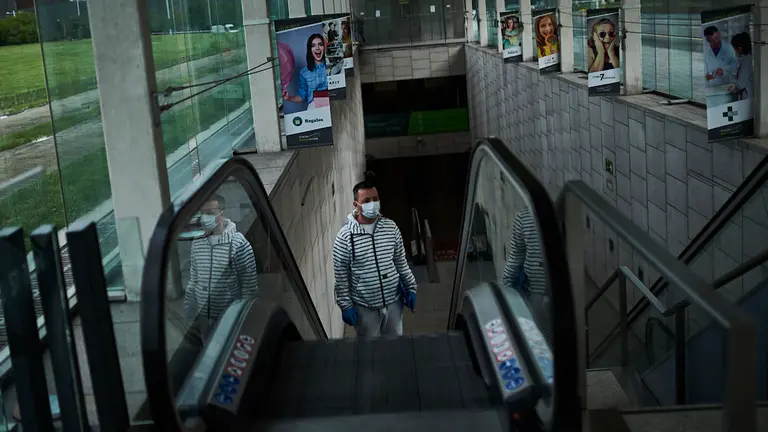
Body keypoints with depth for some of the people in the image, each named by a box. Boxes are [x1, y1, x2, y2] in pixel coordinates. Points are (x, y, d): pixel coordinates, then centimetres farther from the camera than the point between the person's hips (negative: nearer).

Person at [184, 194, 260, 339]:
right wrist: (189, 313, 11)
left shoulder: (238, 243, -14)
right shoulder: (197, 243, 2)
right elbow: (193, 280, 11)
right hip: (204, 316, 5)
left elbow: (249, 285, -11)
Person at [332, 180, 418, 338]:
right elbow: (341, 276, -11)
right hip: (364, 306, -3)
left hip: (393, 300, 3)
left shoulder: (391, 227, -7)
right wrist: (345, 306, -11)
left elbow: (401, 262, 5)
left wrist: (410, 288, 5)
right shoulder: (345, 236, -18)